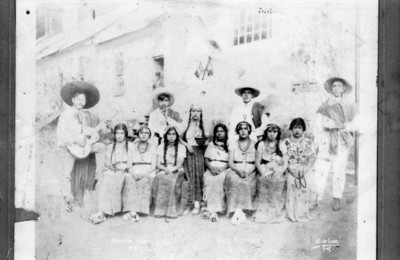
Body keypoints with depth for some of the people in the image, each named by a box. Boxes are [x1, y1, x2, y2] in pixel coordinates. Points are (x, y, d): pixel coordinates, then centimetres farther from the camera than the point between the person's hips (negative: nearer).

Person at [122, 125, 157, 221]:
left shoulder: (152, 147, 12)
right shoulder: (133, 146, 18)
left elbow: (153, 165, 3)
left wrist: (143, 173, -14)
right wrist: (132, 172, -10)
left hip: (148, 173, -1)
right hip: (135, 172, 2)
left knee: (143, 181, -34)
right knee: (130, 180, -31)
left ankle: (130, 211, -35)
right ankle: (132, 212, -40)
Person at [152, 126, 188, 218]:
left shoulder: (181, 147, 9)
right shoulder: (161, 147, 15)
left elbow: (180, 164, -1)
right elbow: (158, 164, 5)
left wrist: (172, 169, -21)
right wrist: (165, 169, -16)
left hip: (177, 172, -1)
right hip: (163, 171, 1)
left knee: (173, 180, -35)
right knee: (160, 178, -34)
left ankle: (172, 210, -32)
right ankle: (160, 209, -32)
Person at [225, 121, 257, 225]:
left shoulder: (254, 144, 12)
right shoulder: (233, 145, 15)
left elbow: (257, 163, 4)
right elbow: (230, 163, 7)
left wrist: (247, 172, -14)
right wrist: (239, 170, -14)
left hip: (250, 172, 0)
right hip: (235, 171, 0)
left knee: (247, 183, -33)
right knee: (235, 181, -34)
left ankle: (237, 212, -29)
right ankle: (240, 212, -35)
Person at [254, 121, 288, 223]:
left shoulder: (282, 145, 9)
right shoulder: (262, 144, 9)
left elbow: (285, 163, 3)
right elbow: (257, 162, 4)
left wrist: (279, 173, -14)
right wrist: (263, 173, -11)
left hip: (278, 173, 0)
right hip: (265, 173, 0)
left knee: (277, 181, -22)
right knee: (265, 181, -22)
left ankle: (277, 213, -12)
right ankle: (263, 213, -13)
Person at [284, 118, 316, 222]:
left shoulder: (308, 142, 14)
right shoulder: (286, 142, 11)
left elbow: (312, 157, 5)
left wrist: (305, 169, -9)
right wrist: (291, 168, -11)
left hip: (306, 170, 1)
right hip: (291, 170, -1)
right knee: (291, 182, -22)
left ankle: (304, 212, -8)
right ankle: (292, 213, -13)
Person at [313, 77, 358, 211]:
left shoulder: (349, 106, 13)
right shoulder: (324, 106, 12)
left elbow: (355, 124, 6)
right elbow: (318, 126, 7)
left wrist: (342, 126, -12)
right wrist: (317, 142, -1)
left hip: (342, 142, 1)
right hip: (326, 141, 0)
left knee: (339, 170, -3)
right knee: (320, 170, -8)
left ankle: (337, 200, 6)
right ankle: (317, 198, -3)